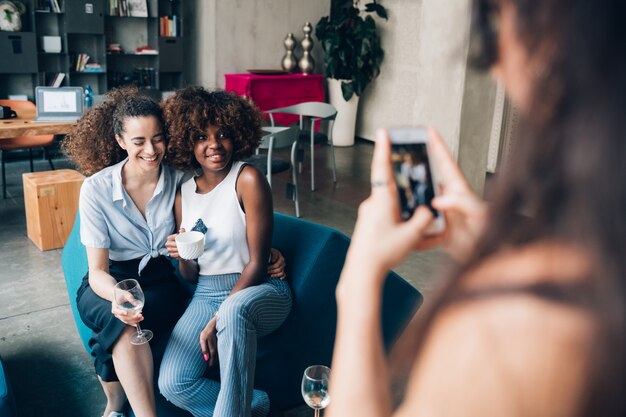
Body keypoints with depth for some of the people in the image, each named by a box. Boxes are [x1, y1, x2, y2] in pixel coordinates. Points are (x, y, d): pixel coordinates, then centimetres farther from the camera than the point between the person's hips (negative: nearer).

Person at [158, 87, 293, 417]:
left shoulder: (248, 179, -10)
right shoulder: (183, 194, 6)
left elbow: (257, 263, -12)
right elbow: (190, 277, 11)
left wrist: (217, 320, -17)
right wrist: (182, 258, -13)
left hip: (258, 292, -4)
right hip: (206, 295, 5)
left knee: (235, 309, -40)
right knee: (172, 384, -17)